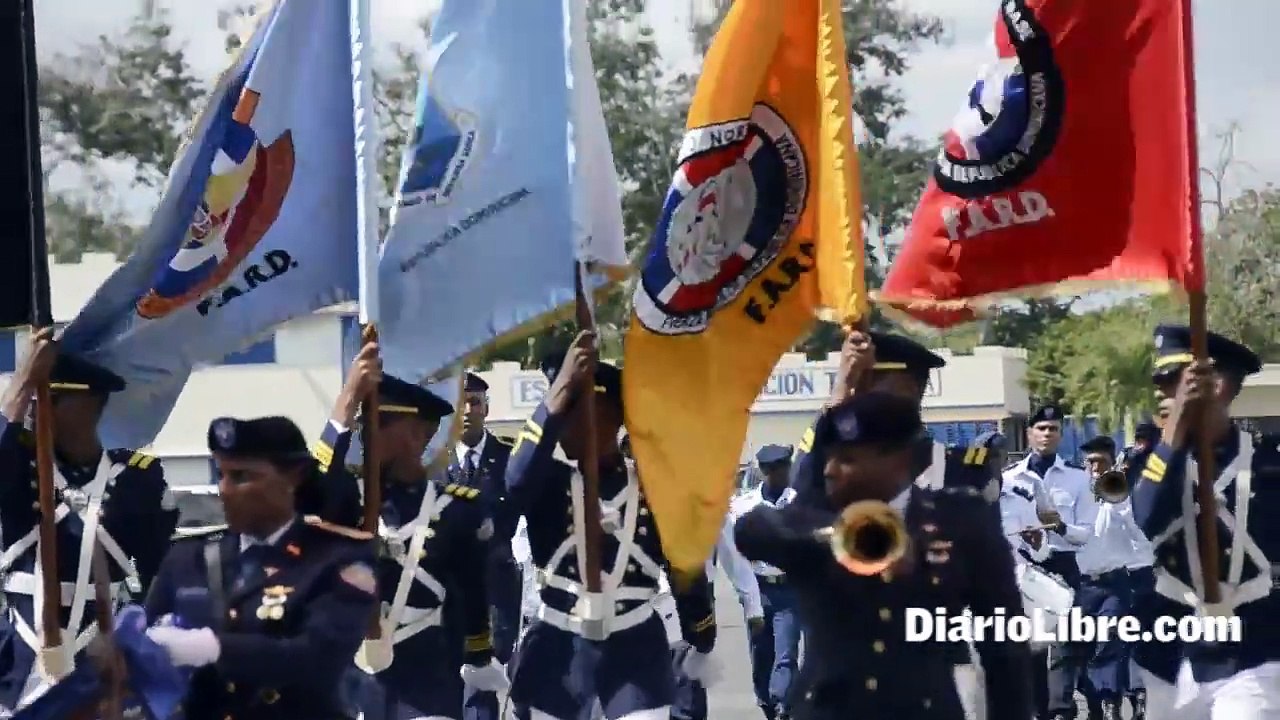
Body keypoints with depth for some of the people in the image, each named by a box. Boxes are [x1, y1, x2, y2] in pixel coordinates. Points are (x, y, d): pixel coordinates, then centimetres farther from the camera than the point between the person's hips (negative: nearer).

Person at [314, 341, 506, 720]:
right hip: (354, 684, 2)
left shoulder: (460, 506, -4)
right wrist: (346, 403, -30)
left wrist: (480, 664, 17)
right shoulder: (354, 492, 0)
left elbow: (476, 592, 7)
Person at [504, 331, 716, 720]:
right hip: (558, 648, 2)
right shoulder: (551, 482, -2)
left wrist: (702, 643, 13)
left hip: (635, 648, -1)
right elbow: (518, 479, -27)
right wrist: (562, 388, -34)